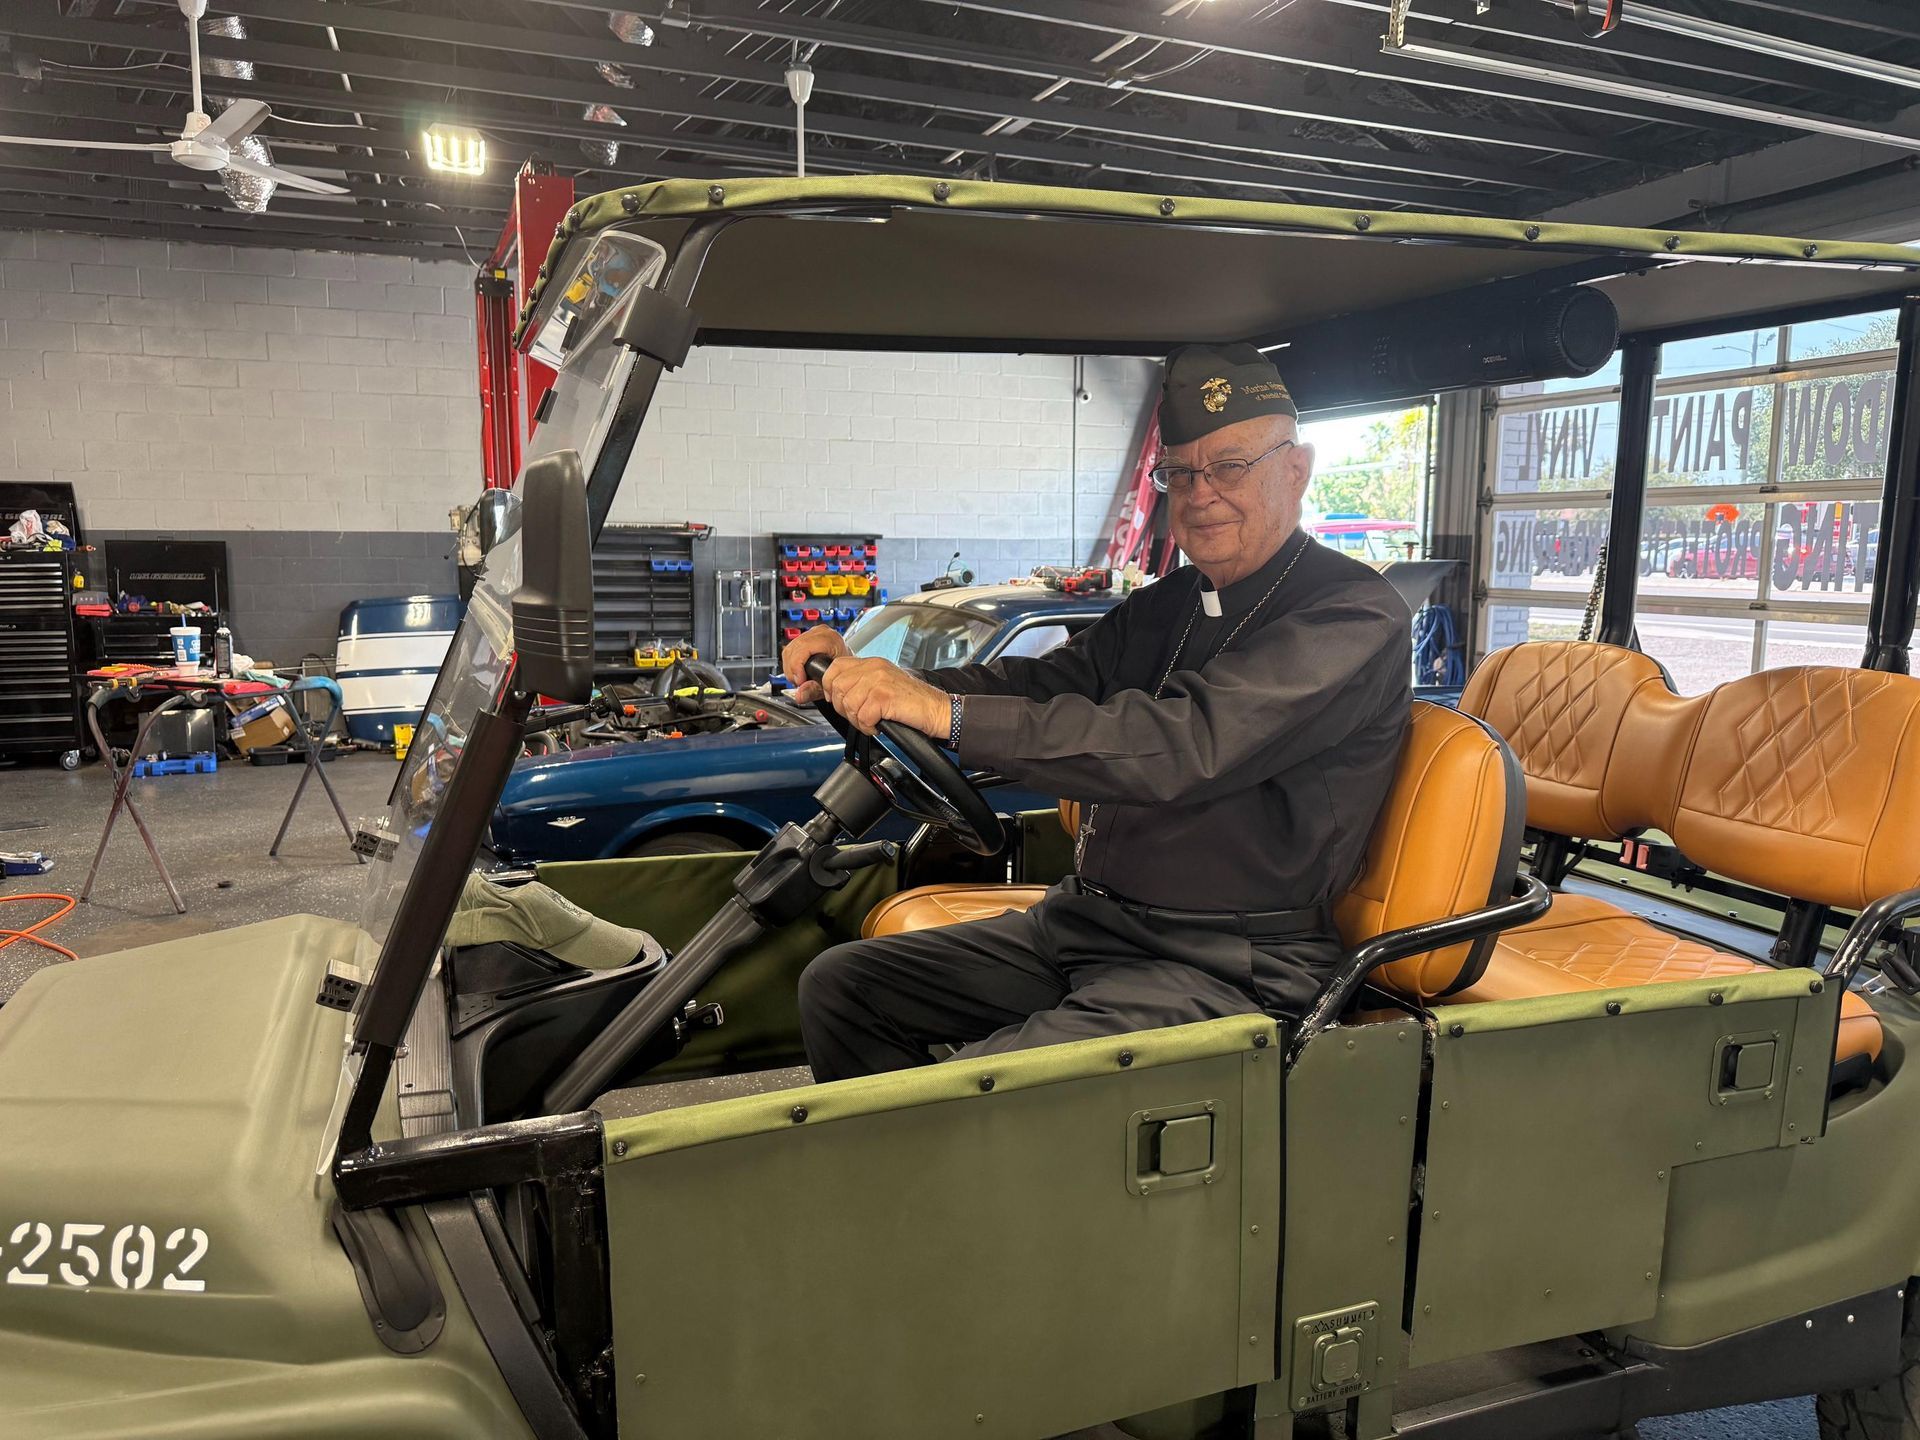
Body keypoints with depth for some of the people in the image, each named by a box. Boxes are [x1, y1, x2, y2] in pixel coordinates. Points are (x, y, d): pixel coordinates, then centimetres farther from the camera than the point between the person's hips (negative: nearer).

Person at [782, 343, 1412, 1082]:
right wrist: (865, 679, -9)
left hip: (1226, 971, -8)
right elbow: (1041, 680, 8)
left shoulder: (1355, 617, -11)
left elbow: (1186, 746, -25)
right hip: (1082, 924, 8)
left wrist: (948, 711, -30)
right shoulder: (1164, 607, 16)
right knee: (837, 983, 5)